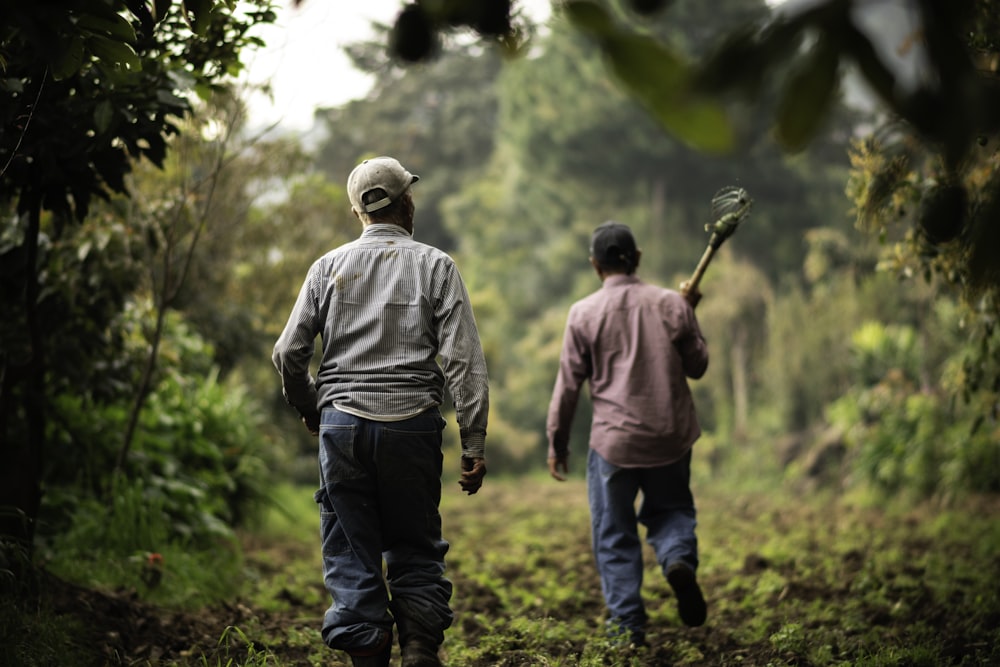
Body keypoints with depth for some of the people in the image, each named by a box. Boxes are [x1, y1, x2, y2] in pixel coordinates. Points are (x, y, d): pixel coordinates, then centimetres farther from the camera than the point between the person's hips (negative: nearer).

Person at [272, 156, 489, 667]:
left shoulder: (329, 266, 7)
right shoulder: (434, 266, 2)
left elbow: (288, 353, 5)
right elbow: (464, 360, -5)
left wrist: (310, 411, 22)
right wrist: (474, 444, -4)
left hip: (342, 423, 1)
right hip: (411, 422, -1)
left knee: (351, 554, 8)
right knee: (416, 549, 11)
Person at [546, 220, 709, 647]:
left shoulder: (584, 313, -6)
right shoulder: (672, 304, -1)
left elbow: (569, 383, -3)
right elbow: (697, 367, 8)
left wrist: (557, 442, 8)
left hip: (613, 440, -2)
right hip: (672, 436, 2)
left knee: (615, 534, 10)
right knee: (671, 508, 23)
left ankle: (628, 624, 8)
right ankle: (679, 558, -7)